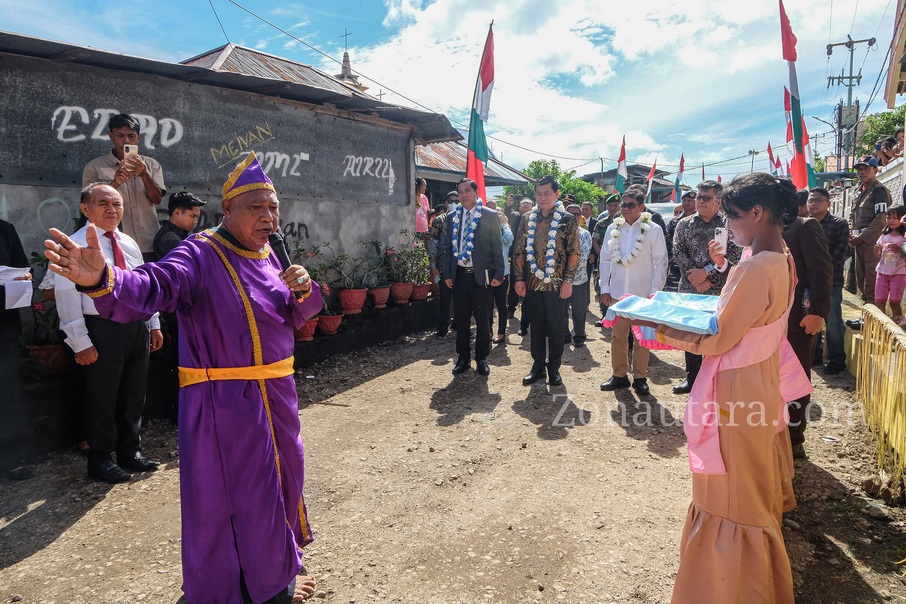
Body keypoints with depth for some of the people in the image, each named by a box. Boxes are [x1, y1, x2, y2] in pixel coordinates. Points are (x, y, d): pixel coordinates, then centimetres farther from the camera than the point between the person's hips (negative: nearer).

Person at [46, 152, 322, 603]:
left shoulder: (266, 256, 7)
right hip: (224, 402, -8)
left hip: (274, 396, 8)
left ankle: (274, 560, 50)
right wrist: (104, 280, -55)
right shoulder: (201, 256, -16)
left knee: (276, 476, 24)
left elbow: (297, 315, 8)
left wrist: (303, 290, -14)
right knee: (227, 492, 8)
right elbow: (153, 287, -34)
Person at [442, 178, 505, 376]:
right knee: (461, 318, 9)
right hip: (459, 274, 3)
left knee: (483, 319, 4)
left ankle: (482, 358, 18)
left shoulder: (490, 215, -1)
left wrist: (498, 274, -8)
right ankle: (463, 356, 22)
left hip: (481, 274, -3)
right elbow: (449, 247, 12)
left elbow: (497, 246, -2)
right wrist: (447, 274, 6)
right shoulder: (453, 217, 10)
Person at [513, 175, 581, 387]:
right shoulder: (528, 219, 7)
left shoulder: (567, 219, -2)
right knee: (536, 326, 11)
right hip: (532, 282, 3)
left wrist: (568, 280, -10)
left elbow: (574, 252, -4)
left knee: (555, 327, 5)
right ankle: (538, 365, 22)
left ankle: (554, 367, 18)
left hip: (556, 283, -3)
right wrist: (519, 278, 1)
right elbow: (520, 251, 8)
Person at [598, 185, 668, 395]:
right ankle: (619, 375, 22)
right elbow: (605, 259, 8)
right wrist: (604, 287, 4)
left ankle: (640, 377, 19)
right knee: (618, 336, 10)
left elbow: (660, 263, -4)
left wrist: (655, 291, -8)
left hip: (643, 294, -3)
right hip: (617, 292, 3)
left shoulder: (654, 230, -6)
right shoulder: (613, 229, 4)